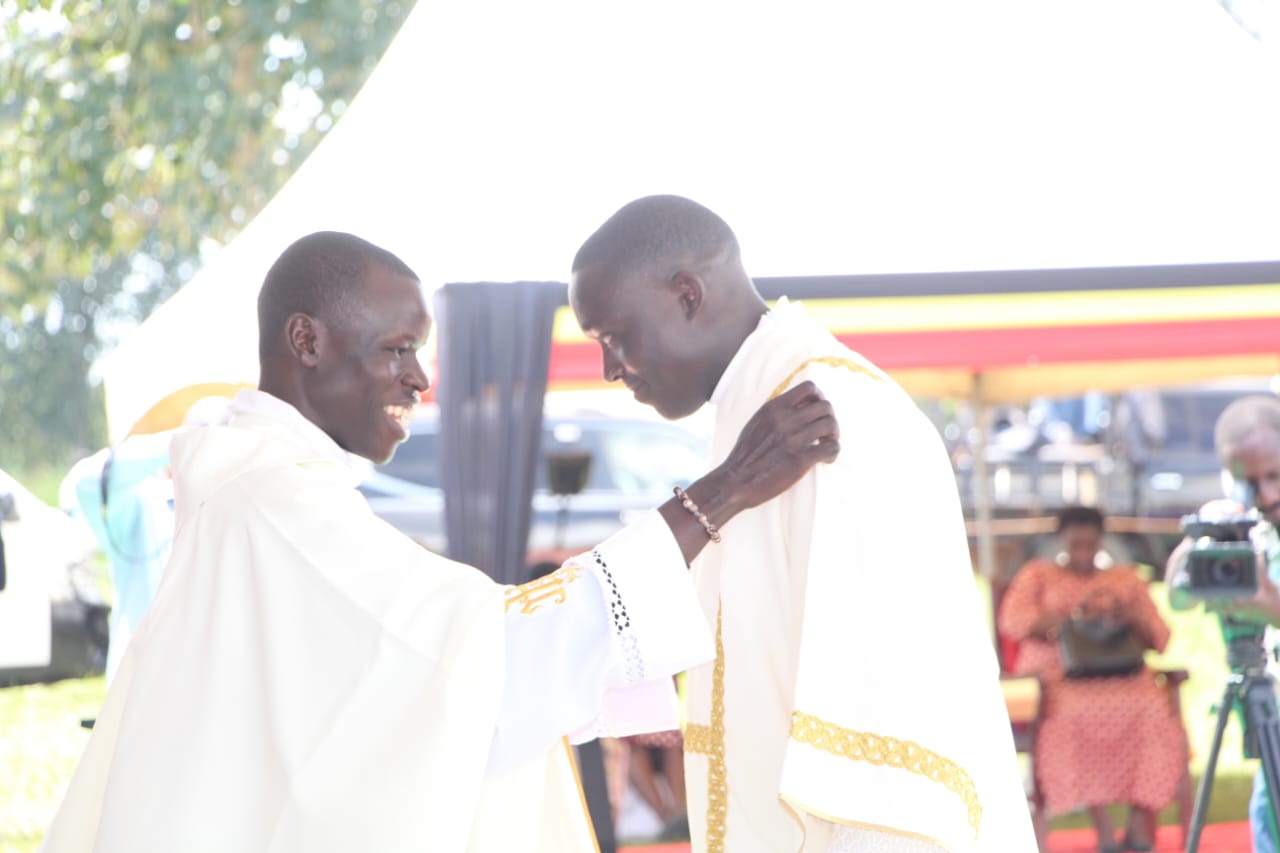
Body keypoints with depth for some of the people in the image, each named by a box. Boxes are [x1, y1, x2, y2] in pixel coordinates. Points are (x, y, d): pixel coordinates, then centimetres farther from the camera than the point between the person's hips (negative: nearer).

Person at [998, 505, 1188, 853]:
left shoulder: (1126, 579, 21)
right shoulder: (1037, 574, 16)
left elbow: (1159, 639, 12)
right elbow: (1013, 620, -3)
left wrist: (1128, 615, -9)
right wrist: (1073, 614, -17)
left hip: (1119, 676, 2)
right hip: (1056, 677, -2)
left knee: (1154, 711, -32)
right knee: (1073, 716, -38)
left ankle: (1140, 824, -32)